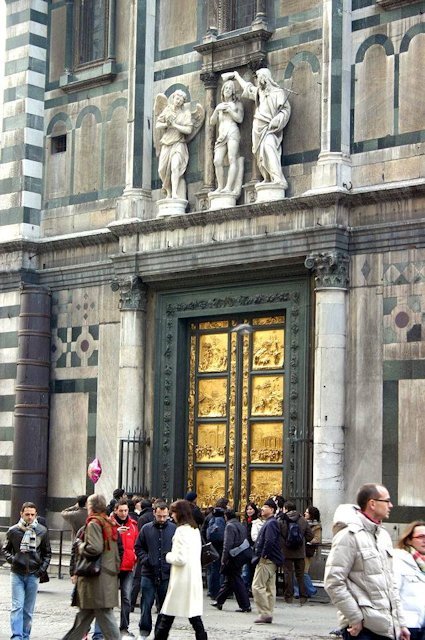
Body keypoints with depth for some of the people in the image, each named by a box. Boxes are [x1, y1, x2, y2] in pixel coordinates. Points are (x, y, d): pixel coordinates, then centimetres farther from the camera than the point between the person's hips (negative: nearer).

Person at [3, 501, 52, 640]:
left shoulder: (42, 531, 2)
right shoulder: (13, 531, -1)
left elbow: (47, 553, 11)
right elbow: (5, 549, 9)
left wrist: (43, 568, -1)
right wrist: (11, 558, -10)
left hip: (33, 575, 1)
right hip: (17, 574, -1)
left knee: (28, 610, 7)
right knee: (17, 607, -8)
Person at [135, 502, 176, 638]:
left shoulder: (174, 529, -2)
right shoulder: (146, 529, 3)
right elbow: (138, 548, 9)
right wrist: (145, 560, -5)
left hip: (166, 574, -1)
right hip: (148, 573, 1)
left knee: (164, 606, 9)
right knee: (146, 604, 3)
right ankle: (144, 631, 15)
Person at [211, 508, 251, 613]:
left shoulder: (230, 526, -13)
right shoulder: (241, 526, 13)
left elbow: (227, 544, -19)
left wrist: (224, 559, -16)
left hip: (233, 557, -9)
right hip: (241, 556, 9)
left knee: (236, 581, -4)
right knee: (228, 580, 17)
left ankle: (245, 606, -5)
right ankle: (219, 601, 28)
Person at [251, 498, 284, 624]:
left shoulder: (271, 523, -14)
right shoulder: (269, 523, 19)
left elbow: (269, 541, -26)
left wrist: (263, 555, -18)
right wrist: (259, 555, 18)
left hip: (266, 560, -11)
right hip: (271, 561, 11)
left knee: (257, 586, -11)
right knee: (270, 588, 10)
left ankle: (265, 613, -12)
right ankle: (268, 615, 14)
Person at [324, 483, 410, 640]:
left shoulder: (384, 535, 16)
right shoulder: (349, 535, -10)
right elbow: (333, 583, -16)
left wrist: (400, 623, 16)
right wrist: (356, 618, -16)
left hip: (388, 627, 8)